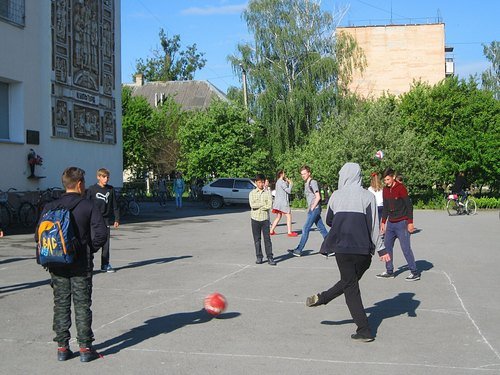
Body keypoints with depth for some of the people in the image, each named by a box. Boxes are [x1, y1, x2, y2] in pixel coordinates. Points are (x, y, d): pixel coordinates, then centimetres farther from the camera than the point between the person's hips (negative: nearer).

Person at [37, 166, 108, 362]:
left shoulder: (50, 207, 0)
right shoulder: (88, 206, -8)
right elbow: (101, 234, -13)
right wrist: (90, 250, 3)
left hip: (57, 265, 3)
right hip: (81, 265, -2)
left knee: (61, 305, 10)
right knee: (82, 305, 5)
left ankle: (62, 347, 13)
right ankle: (85, 348, 7)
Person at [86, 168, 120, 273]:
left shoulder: (111, 189, 5)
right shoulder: (92, 189, -5)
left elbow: (115, 206, 9)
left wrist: (116, 219, 5)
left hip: (106, 220, 3)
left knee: (106, 243, 7)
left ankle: (105, 264, 14)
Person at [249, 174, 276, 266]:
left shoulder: (267, 193, 3)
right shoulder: (252, 193, 4)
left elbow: (269, 206, -9)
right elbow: (252, 205, -11)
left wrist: (257, 205, -9)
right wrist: (264, 204, -10)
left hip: (265, 218, -1)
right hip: (255, 218, 1)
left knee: (267, 238, -2)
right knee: (257, 239, 5)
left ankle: (270, 257, 1)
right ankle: (259, 257, 14)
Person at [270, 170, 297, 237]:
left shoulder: (278, 182, 16)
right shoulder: (282, 182, -14)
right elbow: (288, 191, -16)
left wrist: (287, 182, 13)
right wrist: (290, 184, -1)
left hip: (278, 203, 10)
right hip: (282, 202, -10)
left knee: (278, 217, 15)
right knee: (289, 216, -5)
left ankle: (271, 231, 14)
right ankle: (290, 232, -7)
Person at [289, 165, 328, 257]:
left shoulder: (313, 182, -10)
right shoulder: (306, 184, 18)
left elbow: (318, 197, -14)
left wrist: (312, 208, -15)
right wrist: (309, 208, 15)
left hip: (315, 209, -9)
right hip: (312, 209, 9)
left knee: (305, 229, -9)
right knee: (322, 229, 9)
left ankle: (298, 250, -9)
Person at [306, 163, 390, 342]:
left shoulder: (336, 196, 2)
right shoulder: (367, 196, -2)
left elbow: (329, 221, 14)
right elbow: (374, 225, -6)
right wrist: (381, 249, -2)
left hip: (342, 248, 0)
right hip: (363, 250, 0)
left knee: (351, 287, 7)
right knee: (351, 281, 23)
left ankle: (364, 331, 6)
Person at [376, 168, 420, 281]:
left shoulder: (401, 188, -13)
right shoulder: (385, 190, 9)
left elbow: (409, 205, -13)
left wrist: (410, 223, -16)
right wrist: (383, 222, 16)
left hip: (401, 223, -7)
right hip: (390, 223, 8)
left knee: (406, 248, -7)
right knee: (387, 246, 9)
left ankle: (415, 273, 0)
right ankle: (389, 271, 19)